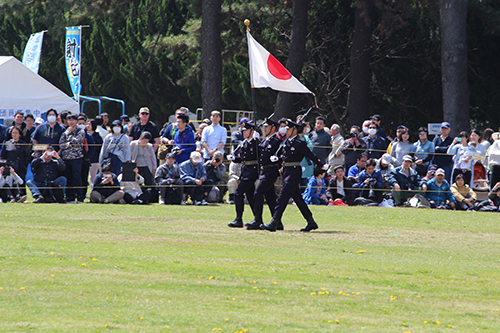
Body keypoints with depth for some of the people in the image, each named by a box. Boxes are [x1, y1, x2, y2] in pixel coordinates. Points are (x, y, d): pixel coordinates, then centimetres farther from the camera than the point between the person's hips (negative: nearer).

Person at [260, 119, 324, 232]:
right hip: (286, 172, 9)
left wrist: (322, 166, 7)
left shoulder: (299, 144, -11)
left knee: (282, 198, -11)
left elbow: (311, 156, -2)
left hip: (293, 173, -9)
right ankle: (311, 222, 19)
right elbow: (279, 154, 26)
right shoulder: (285, 142, 12)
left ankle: (274, 224, -12)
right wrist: (275, 158, 4)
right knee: (297, 198, 12)